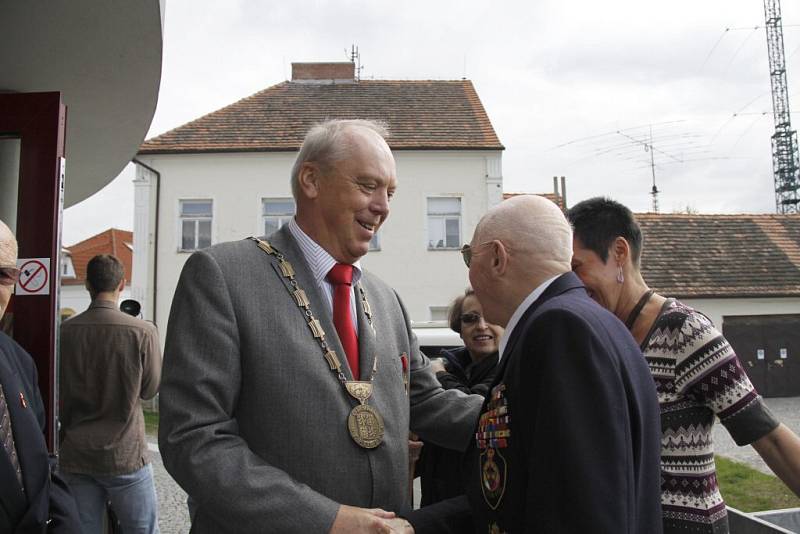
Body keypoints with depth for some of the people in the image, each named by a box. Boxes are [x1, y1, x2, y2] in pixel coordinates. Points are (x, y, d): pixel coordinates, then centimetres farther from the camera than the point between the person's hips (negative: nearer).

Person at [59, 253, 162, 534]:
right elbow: (150, 389, 0)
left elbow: (59, 394, 6)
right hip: (125, 455, -3)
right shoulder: (143, 332, -14)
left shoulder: (65, 330, -4)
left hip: (75, 456, 4)